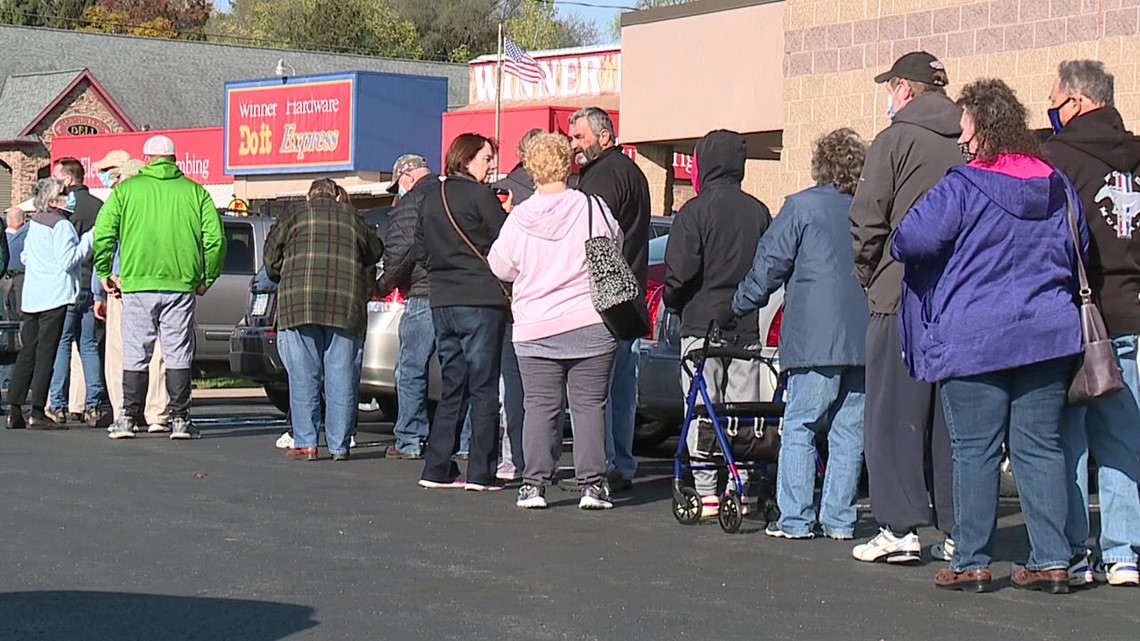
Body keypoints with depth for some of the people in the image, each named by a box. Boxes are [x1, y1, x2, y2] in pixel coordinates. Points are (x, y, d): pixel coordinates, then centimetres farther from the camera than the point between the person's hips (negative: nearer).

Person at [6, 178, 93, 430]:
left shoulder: (34, 223, 15)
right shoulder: (61, 225, -11)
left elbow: (25, 257, 21)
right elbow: (68, 260, -18)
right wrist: (89, 238, -13)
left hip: (31, 297, 8)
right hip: (55, 296, -8)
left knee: (28, 350, 8)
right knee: (46, 352, -6)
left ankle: (15, 411, 5)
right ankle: (37, 414, -7)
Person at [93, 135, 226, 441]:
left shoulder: (127, 189, 4)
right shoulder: (195, 191, 6)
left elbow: (103, 232, -1)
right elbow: (215, 237, 1)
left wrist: (104, 273, 10)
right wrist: (207, 278, 12)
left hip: (137, 283, 0)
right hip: (181, 284, 1)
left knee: (135, 353, 6)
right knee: (178, 353, 5)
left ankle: (129, 417, 6)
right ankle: (179, 418, 4)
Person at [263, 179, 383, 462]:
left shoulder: (296, 213, 11)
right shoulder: (353, 217, 16)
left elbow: (271, 255, 13)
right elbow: (375, 252, 19)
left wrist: (280, 279, 29)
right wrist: (367, 285, 33)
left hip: (299, 304, -1)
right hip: (346, 307, 1)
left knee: (303, 378, 3)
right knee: (342, 379, 4)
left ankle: (305, 443, 0)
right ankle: (339, 446, 4)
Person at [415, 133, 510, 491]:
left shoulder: (431, 198, 12)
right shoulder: (479, 196, -9)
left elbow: (422, 251, 17)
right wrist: (507, 214, 7)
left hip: (441, 301, 7)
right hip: (481, 301, -7)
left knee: (453, 388, 12)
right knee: (484, 389, -2)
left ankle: (437, 469, 9)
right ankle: (481, 473, -3)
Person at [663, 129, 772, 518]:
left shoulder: (696, 211, -9)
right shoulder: (759, 212, 7)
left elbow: (679, 271, -13)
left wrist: (672, 302, 5)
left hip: (701, 325, -5)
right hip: (746, 326, 5)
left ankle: (706, 492, -5)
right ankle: (739, 488, 7)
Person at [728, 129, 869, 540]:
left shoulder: (802, 206, -2)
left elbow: (770, 265, -1)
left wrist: (740, 307, 12)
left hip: (816, 339, -5)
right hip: (865, 341, 5)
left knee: (799, 428, 0)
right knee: (849, 432, 8)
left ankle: (795, 518, -3)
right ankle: (839, 519, 10)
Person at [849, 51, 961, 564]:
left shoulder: (895, 141, -6)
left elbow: (867, 220, -9)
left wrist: (869, 276, 5)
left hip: (902, 297, -5)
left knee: (893, 415, -1)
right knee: (951, 419, 9)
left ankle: (899, 528, -4)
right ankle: (956, 530, 10)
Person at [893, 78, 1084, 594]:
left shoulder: (962, 188, -9)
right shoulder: (1057, 187, 9)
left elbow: (912, 240, -15)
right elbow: (1079, 253, 19)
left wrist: (897, 245, 8)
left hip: (974, 339, -5)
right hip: (1048, 334, 5)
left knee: (975, 451, 1)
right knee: (1040, 447, 6)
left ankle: (971, 563, 3)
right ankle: (1051, 561, 4)